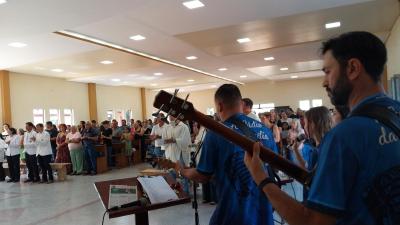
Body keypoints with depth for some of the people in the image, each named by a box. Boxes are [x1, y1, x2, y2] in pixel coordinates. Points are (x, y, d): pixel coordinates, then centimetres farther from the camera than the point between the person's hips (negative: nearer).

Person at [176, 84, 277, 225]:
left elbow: (203, 176, -8)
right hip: (263, 211, 4)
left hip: (233, 212, -4)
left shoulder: (216, 133, -15)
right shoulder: (265, 130, -3)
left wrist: (181, 171, 11)